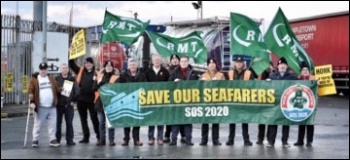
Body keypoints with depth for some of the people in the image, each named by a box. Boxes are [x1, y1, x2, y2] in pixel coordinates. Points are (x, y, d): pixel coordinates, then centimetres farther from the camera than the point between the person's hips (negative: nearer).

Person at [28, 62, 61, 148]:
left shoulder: (51, 79, 13)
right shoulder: (34, 80, -1)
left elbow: (57, 89, 15)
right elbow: (30, 91, -7)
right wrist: (32, 102, -18)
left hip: (52, 106, 4)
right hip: (40, 107, -4)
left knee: (53, 124, 6)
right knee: (37, 124, 4)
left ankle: (53, 140, 13)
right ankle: (35, 140, 11)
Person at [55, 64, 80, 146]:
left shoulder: (72, 79, 6)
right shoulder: (56, 79, 3)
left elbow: (77, 90, 5)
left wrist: (74, 100, -1)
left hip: (69, 104, 1)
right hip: (58, 105, 0)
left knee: (69, 123, 2)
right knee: (58, 123, 4)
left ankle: (69, 140, 7)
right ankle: (57, 140, 12)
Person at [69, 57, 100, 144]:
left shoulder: (96, 73, -2)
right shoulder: (80, 71, 8)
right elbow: (72, 64, 11)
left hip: (92, 100, -4)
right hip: (81, 99, 4)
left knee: (94, 118, 2)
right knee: (83, 119, 11)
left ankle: (99, 136, 12)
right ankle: (86, 137, 19)